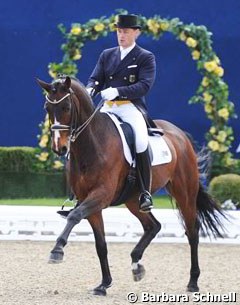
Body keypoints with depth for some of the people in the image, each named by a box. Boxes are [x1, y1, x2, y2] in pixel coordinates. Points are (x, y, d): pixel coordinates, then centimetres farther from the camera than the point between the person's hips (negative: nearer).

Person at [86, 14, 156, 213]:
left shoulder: (146, 58, 2)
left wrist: (118, 91, -25)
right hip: (108, 108, 5)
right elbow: (95, 79, 13)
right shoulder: (107, 55, 18)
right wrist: (91, 89, -13)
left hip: (132, 107, -5)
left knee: (140, 141, -31)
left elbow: (144, 85, -11)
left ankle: (145, 192, -23)